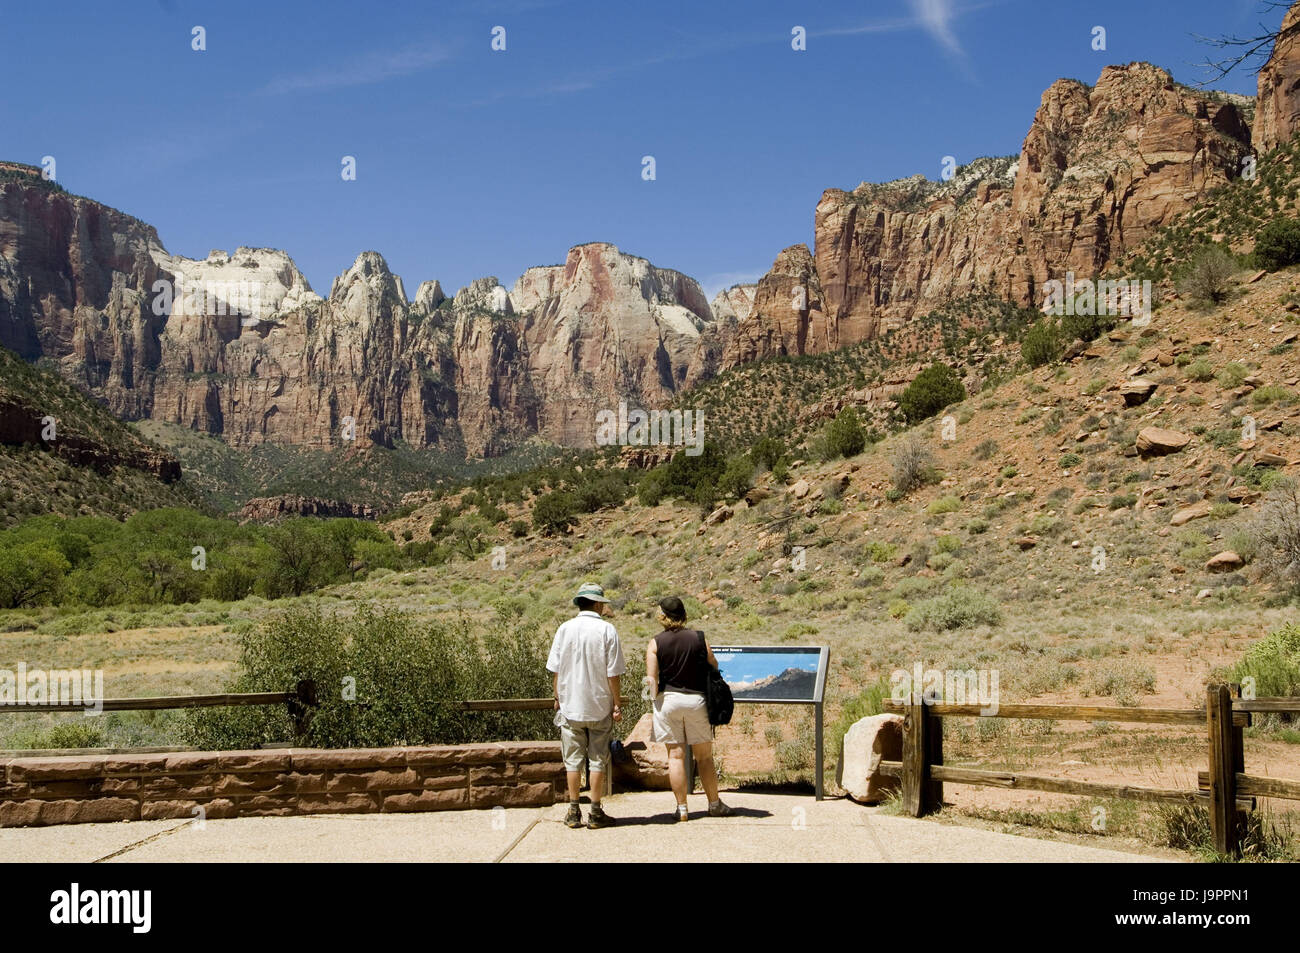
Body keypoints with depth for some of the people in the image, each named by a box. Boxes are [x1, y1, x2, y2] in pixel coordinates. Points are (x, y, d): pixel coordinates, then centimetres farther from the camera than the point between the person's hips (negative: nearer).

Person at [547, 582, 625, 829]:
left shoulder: (565, 629, 0)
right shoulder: (607, 630, -7)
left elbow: (555, 670, 2)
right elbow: (613, 673, -7)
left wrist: (558, 698, 14)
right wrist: (616, 704, 0)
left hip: (570, 706, 2)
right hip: (599, 706, -2)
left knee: (573, 760, 8)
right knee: (598, 760, 6)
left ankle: (574, 812, 12)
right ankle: (595, 813, 9)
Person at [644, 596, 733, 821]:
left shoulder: (655, 643, -5)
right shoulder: (700, 639, -2)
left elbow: (651, 679, -9)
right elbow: (714, 668, 3)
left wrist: (655, 695, 9)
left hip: (668, 699, -1)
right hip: (696, 699, 1)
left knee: (676, 755, 5)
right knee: (704, 756, 10)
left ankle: (681, 807, 6)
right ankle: (715, 804, 17)